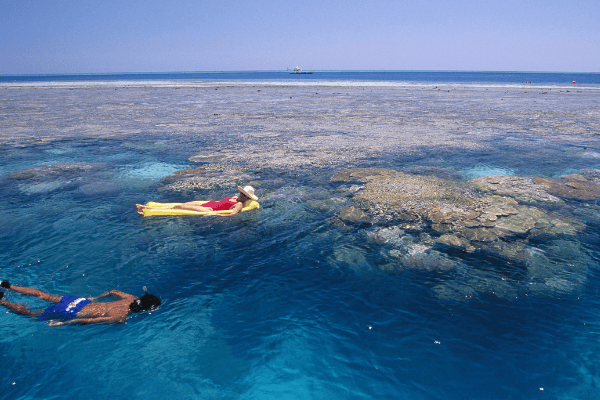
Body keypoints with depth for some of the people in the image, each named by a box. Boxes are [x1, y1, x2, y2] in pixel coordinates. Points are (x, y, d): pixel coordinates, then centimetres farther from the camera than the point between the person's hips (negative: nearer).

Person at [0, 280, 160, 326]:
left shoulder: (132, 299, -11)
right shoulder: (120, 318, -32)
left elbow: (114, 292, 9)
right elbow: (86, 321, -29)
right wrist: (60, 323, -16)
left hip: (82, 301, 7)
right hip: (71, 314, -6)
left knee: (44, 296, 27)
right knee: (30, 313, 15)